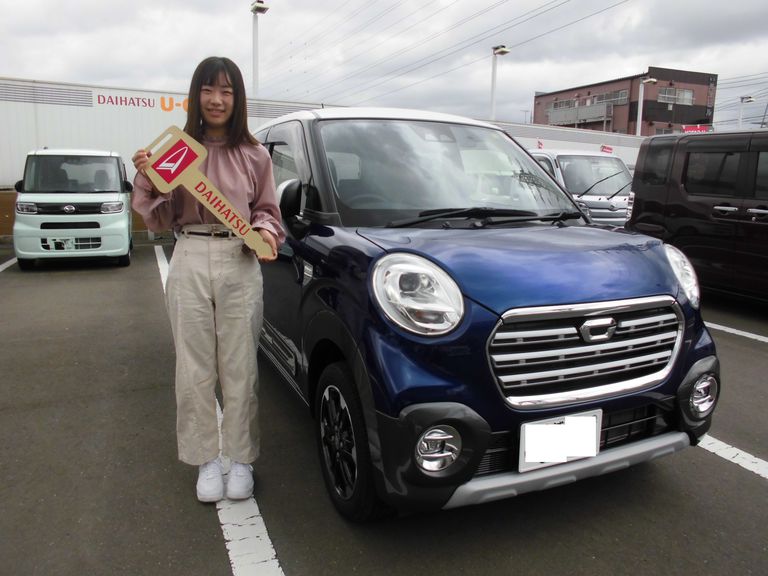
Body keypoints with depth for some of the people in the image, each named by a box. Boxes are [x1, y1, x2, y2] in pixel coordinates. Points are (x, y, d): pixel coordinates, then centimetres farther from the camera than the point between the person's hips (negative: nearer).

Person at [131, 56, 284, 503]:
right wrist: (147, 181, -10)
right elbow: (160, 220, 7)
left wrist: (265, 231, -10)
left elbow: (267, 211, 11)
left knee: (240, 368, 5)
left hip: (240, 265, 0)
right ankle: (207, 459, 22)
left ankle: (241, 460, 20)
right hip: (189, 264, 1)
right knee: (195, 369, 6)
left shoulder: (254, 155, 6)